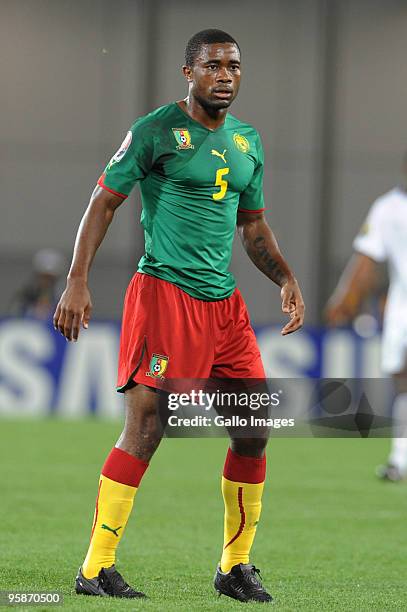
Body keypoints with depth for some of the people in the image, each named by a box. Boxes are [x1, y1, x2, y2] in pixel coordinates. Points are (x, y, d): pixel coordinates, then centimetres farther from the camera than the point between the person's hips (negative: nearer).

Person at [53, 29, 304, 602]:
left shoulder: (248, 141, 15)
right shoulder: (155, 131, -5)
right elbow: (103, 204, -4)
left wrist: (286, 279, 10)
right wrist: (77, 282, -12)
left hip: (225, 301, 7)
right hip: (164, 292, -7)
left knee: (254, 431, 5)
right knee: (144, 431, -12)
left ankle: (235, 566, 18)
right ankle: (95, 569, -6)